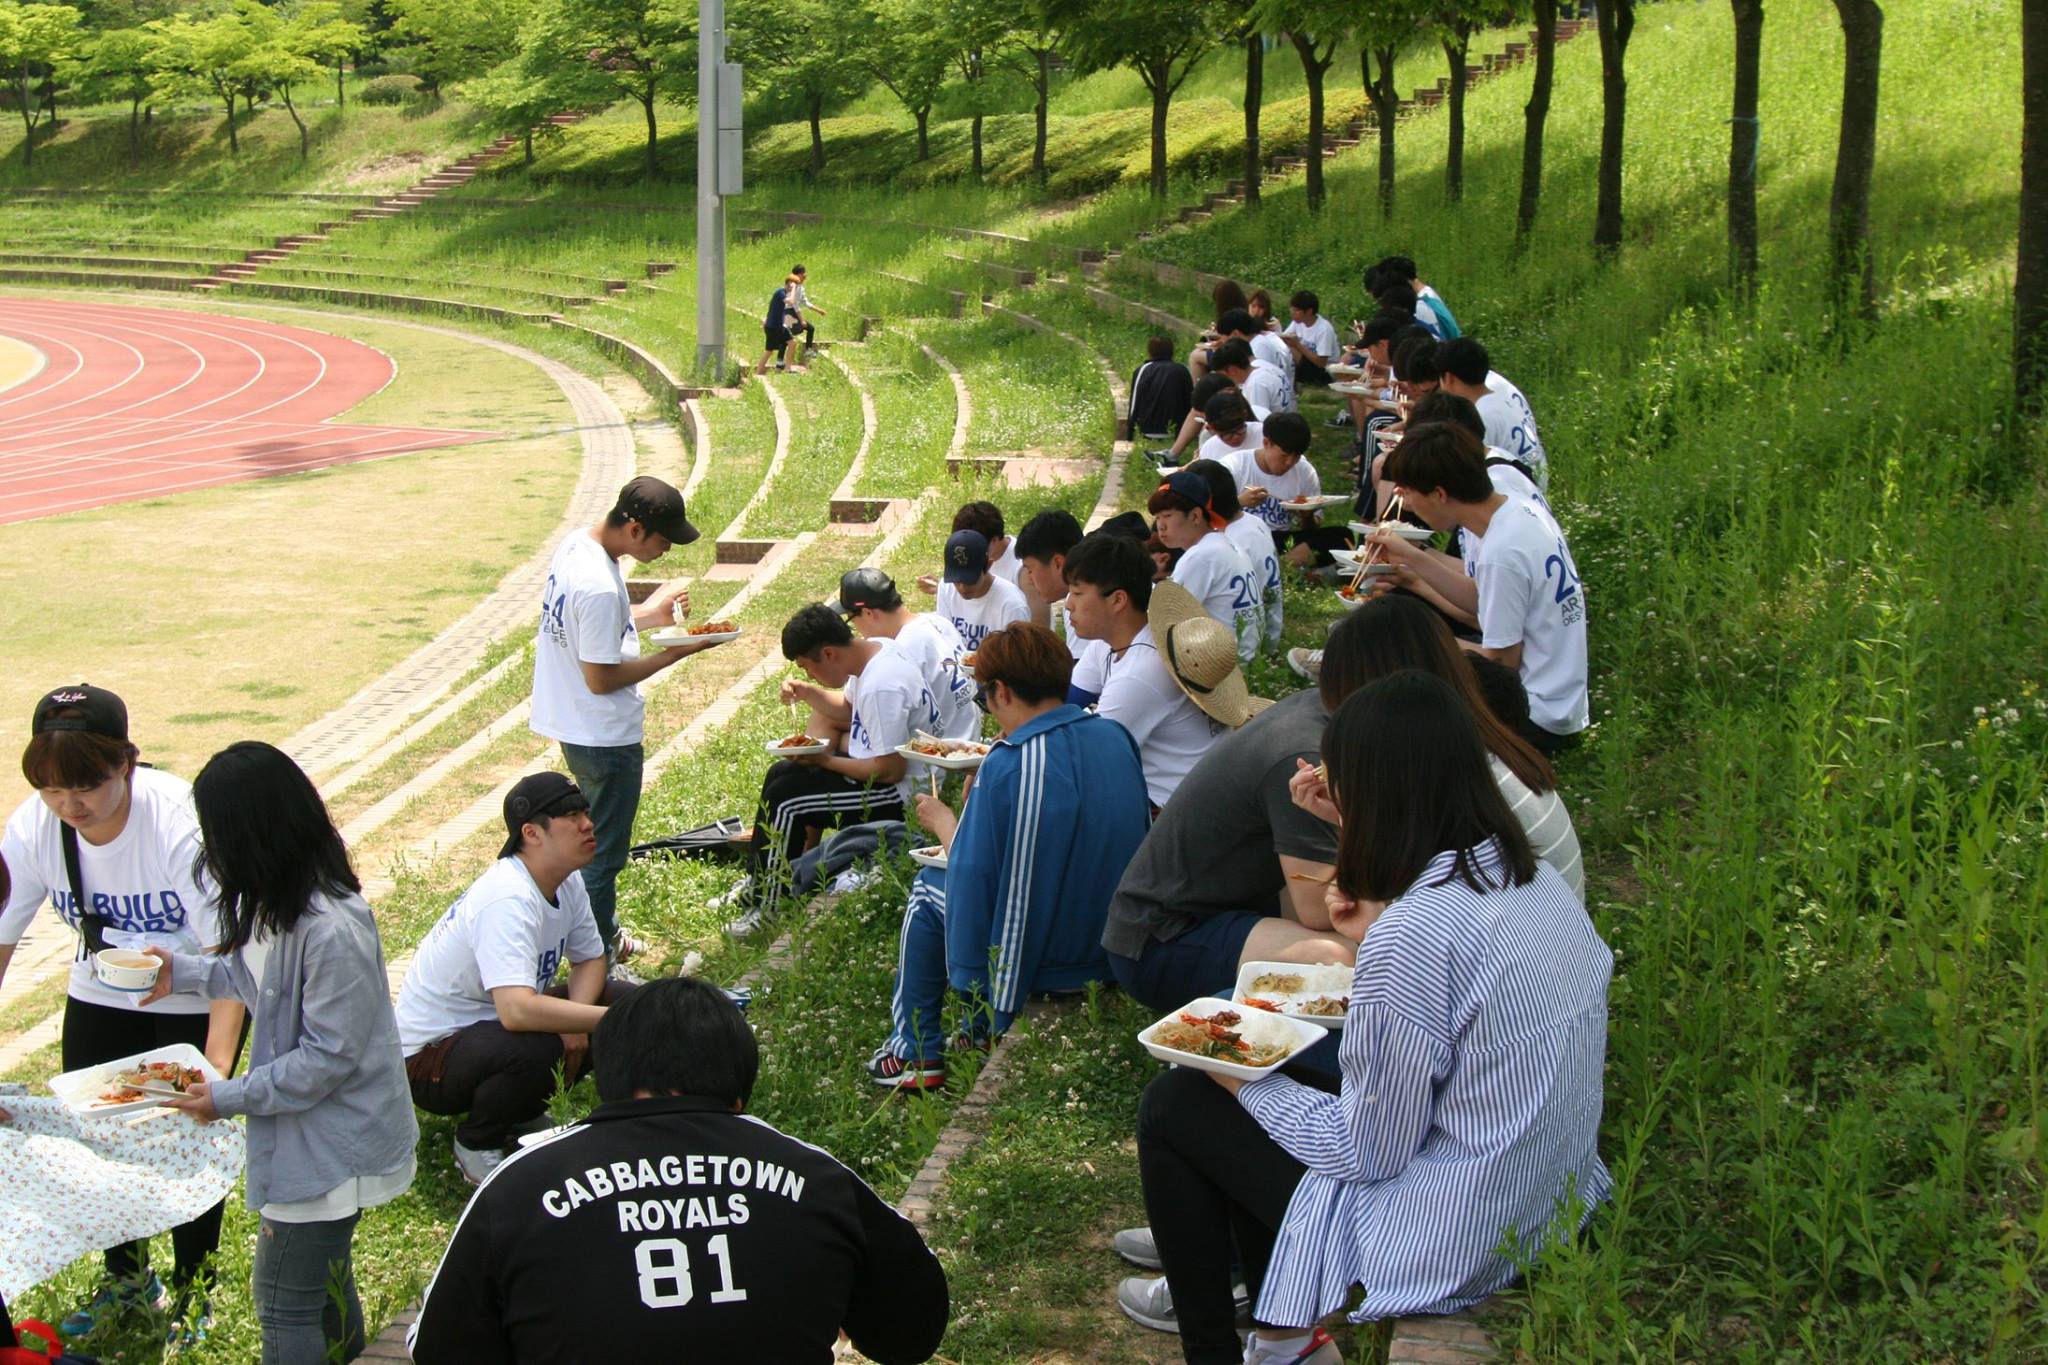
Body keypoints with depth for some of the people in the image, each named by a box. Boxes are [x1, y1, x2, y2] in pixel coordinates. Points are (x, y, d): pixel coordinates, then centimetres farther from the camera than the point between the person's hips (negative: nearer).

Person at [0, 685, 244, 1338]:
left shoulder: (182, 824, -32)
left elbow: (227, 950, -30)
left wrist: (217, 1067, -37)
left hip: (197, 1001, -4)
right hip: (101, 996, 4)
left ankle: (192, 1294, 23)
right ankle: (128, 1279, 35)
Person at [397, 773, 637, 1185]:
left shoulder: (567, 882, -4)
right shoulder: (507, 900, -31)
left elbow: (590, 960, 8)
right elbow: (517, 1011, -43)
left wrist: (576, 1020, -14)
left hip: (490, 1022, 9)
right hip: (429, 1056, -9)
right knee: (537, 1049, -37)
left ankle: (521, 1115, 11)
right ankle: (476, 1143, -6)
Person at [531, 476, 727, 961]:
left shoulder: (576, 543, -1)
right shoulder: (600, 588, -30)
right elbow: (601, 678, -24)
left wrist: (647, 614, 7)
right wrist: (672, 655, -19)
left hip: (573, 722, 10)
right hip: (605, 735, -10)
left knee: (599, 837, 25)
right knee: (605, 849, 4)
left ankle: (604, 934, 40)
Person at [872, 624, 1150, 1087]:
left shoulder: (1009, 764, -23)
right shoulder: (1116, 737, -2)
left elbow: (971, 870, -18)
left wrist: (944, 821, 4)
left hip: (1040, 962, -7)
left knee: (927, 889, 18)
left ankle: (915, 1054, 24)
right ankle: (982, 1030, 37)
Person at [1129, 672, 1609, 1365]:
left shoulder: (1412, 937, -27)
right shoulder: (1540, 881, -2)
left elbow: (1368, 1153, -19)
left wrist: (1246, 1081, -5)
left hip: (1451, 1245, -8)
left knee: (1173, 1104, 6)